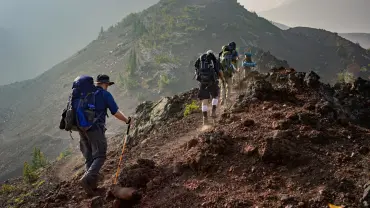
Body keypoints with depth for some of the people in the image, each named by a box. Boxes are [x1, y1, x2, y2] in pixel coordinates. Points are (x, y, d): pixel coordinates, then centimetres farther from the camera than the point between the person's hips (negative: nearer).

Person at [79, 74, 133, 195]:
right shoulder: (105, 94, -1)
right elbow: (116, 112, -2)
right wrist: (127, 120, 14)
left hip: (81, 127, 7)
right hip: (95, 128, -7)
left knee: (89, 157, 14)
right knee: (99, 156, -5)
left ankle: (92, 183, 14)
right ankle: (87, 179, -24)